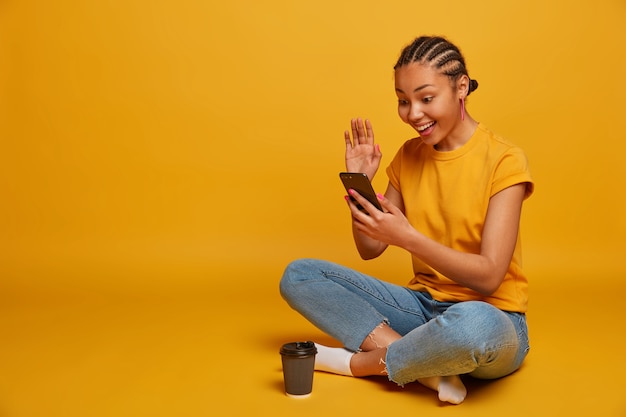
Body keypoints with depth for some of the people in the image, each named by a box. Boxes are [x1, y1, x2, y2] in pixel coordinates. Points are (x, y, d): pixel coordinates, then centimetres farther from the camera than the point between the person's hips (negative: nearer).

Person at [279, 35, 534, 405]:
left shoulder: (504, 160, -11)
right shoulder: (410, 156, 5)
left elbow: (489, 275, -18)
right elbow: (370, 249, 7)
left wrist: (407, 237, -30)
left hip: (492, 315, -5)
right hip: (424, 304, 6)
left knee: (474, 325, -44)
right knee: (298, 276, -7)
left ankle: (355, 362, -15)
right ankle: (427, 367, -18)